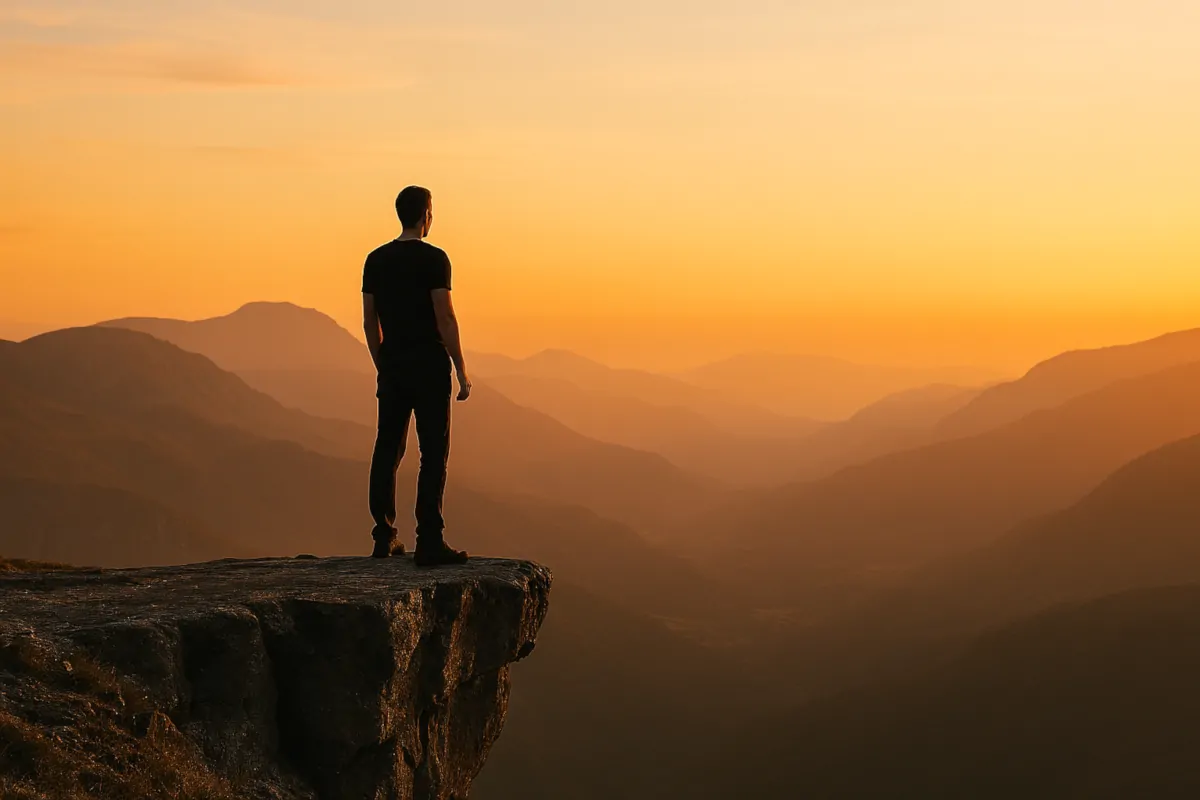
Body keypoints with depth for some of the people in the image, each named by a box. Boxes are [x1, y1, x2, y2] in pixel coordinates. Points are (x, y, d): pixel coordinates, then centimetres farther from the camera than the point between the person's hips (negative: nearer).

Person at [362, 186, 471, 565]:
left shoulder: (376, 260, 9)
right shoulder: (434, 259, -9)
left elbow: (370, 322, 12)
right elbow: (445, 319, -14)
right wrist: (461, 371, -10)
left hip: (392, 367, 6)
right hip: (429, 366, -6)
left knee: (387, 449, 11)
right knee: (433, 452, -4)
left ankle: (384, 538, 14)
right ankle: (429, 542, -7)